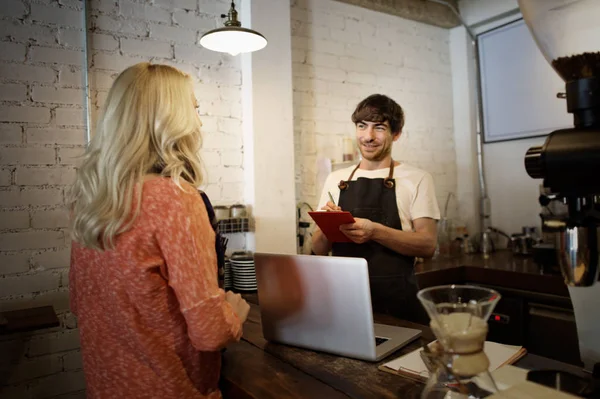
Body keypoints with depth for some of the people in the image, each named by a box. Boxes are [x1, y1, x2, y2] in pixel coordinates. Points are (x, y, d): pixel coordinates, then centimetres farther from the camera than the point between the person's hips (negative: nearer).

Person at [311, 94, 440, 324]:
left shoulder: (417, 179, -1)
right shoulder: (335, 179, 8)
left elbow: (428, 245, -9)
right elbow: (319, 249, 9)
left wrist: (375, 231, -23)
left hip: (397, 301, -2)